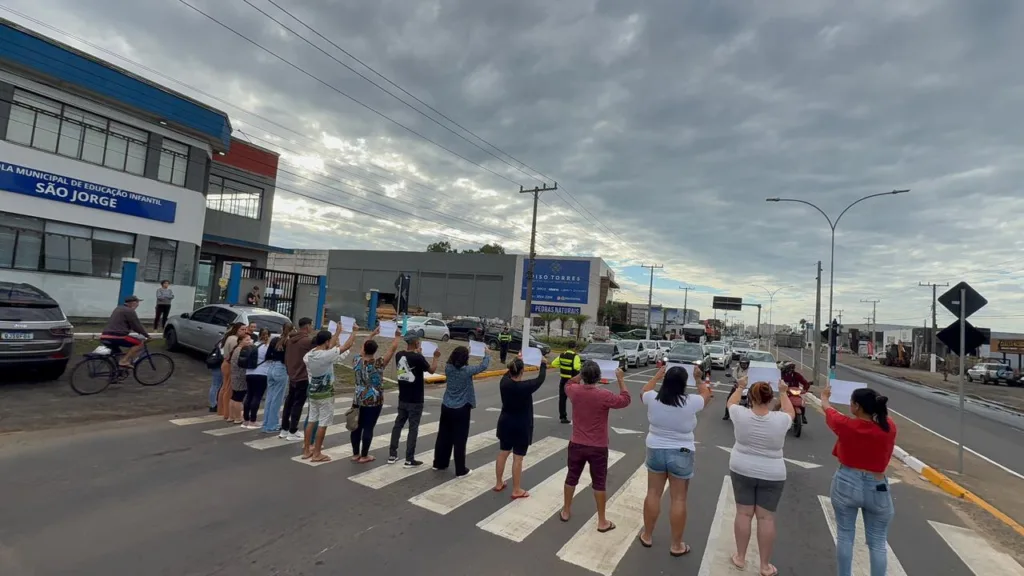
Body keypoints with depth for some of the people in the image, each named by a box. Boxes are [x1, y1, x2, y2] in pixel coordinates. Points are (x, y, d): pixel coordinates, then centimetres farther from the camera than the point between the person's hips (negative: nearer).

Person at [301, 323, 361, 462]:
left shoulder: (309, 355, -1)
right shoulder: (325, 355, -23)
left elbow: (329, 347, 16)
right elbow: (346, 346, -18)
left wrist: (337, 333, 26)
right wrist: (354, 331, -4)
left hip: (313, 391, 8)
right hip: (325, 394, -8)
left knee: (312, 420, 15)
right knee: (322, 423, 1)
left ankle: (306, 450, 23)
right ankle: (317, 454, 8)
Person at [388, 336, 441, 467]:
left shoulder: (399, 355, 0)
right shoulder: (418, 358, -18)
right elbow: (431, 370, -6)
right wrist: (436, 357, 6)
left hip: (402, 398, 6)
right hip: (415, 400, -6)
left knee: (398, 424, 16)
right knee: (413, 428, 1)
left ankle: (392, 455, 23)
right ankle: (409, 460, 5)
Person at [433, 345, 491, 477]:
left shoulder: (448, 368, -5)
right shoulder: (467, 371, -18)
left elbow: (453, 360, 19)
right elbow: (483, 366, -4)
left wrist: (465, 352, 22)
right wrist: (487, 354, 13)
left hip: (446, 407, 6)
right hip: (461, 410, -6)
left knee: (444, 436, 18)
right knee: (460, 440, 3)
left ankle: (439, 463, 33)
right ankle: (460, 470, 11)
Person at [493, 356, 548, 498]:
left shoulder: (504, 383, -10)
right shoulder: (526, 386, -23)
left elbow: (509, 373, 14)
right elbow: (540, 379, -5)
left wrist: (516, 361, 24)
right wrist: (543, 364, 13)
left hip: (505, 424, 6)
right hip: (521, 427, -5)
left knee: (502, 454, 18)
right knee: (517, 459, 4)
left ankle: (499, 484, 32)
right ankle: (516, 491, 15)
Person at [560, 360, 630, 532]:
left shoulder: (575, 391, -10)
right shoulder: (605, 395, -21)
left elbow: (568, 384, 16)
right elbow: (625, 400, -3)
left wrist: (581, 374, 10)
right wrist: (620, 379, 2)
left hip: (576, 445, 3)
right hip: (598, 448, -3)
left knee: (571, 478, 19)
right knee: (599, 483, 10)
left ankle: (565, 511, 34)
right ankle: (602, 522, 21)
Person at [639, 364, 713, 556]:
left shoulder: (653, 399, -14)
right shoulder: (690, 402, -20)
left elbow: (643, 392, 11)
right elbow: (706, 395, 3)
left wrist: (657, 376, 21)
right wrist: (699, 379, 17)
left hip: (655, 451, 2)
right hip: (681, 455, -2)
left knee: (653, 494, 15)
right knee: (679, 499, 10)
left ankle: (647, 536, 30)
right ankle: (676, 545, 23)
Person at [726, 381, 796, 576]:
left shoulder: (741, 415, -14)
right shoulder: (780, 420, -15)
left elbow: (731, 402, 9)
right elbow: (790, 413, 9)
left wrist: (739, 387, 23)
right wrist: (783, 392, 19)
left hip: (742, 470, 1)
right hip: (772, 475, 0)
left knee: (743, 513, 10)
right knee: (766, 518, 8)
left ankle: (740, 558, 22)